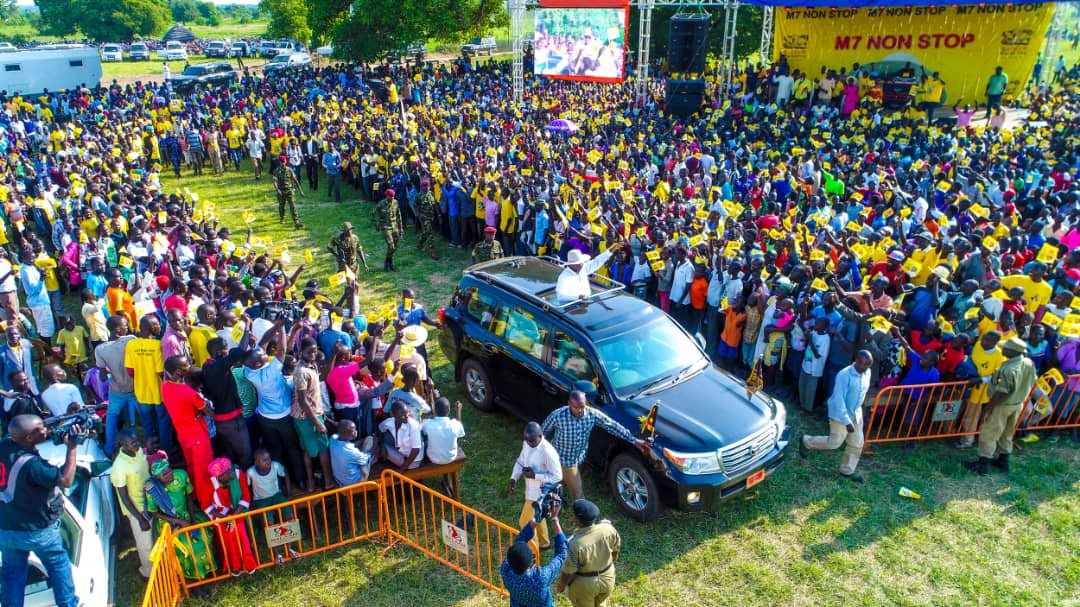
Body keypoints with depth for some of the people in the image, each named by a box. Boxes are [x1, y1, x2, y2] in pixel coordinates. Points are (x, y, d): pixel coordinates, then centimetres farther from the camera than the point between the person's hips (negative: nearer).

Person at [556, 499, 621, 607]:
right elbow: (616, 549, -3)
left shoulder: (575, 543, -37)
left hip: (584, 584, -4)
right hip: (607, 577, 4)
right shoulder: (608, 528, -23)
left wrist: (560, 586, -2)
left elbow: (568, 572, -23)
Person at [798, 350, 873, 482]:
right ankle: (805, 441, 23)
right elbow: (839, 400, -26)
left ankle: (847, 471, 28)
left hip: (856, 414, 7)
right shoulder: (844, 375, -28)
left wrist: (857, 410, 19)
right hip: (840, 414, -7)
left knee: (857, 444, 11)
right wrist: (847, 422, -25)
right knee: (835, 442, 1)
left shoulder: (867, 373, -6)